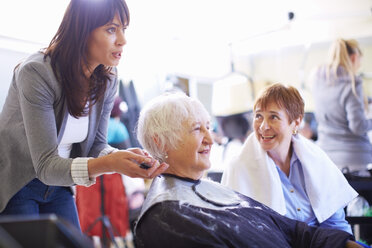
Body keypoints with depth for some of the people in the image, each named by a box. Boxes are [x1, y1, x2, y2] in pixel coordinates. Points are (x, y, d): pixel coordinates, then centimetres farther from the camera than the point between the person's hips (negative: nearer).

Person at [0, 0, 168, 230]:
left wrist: (123, 157, -25)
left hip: (58, 185, 6)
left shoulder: (108, 81, -7)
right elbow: (46, 166, -30)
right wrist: (108, 164, -46)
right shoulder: (36, 73, -28)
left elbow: (96, 146, -2)